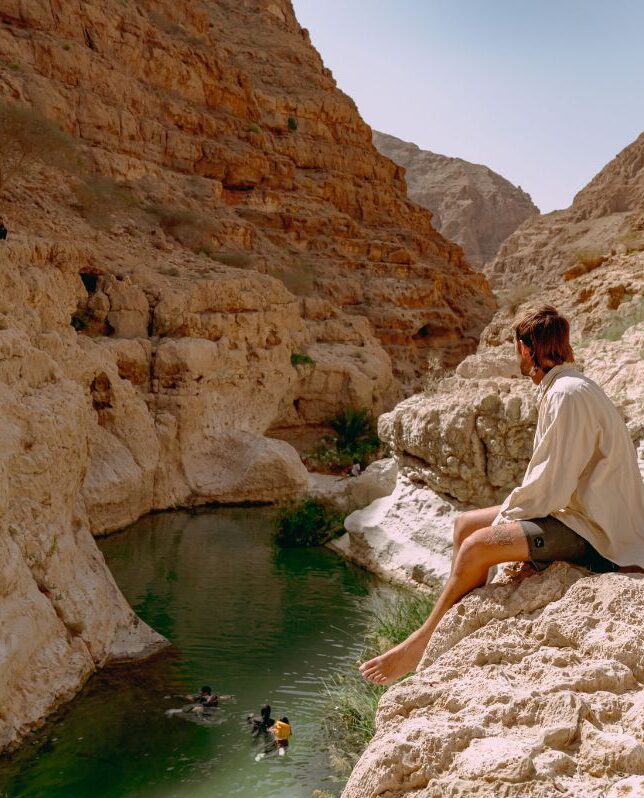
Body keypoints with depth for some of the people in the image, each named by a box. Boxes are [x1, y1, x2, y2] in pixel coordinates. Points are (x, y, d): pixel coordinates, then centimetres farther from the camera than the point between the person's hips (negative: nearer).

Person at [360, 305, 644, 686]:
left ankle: (422, 645, -4)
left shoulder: (569, 394, -21)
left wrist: (504, 517, -10)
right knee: (465, 524, 8)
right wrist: (509, 512, 6)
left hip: (596, 532, -10)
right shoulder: (560, 388, 12)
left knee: (478, 546, -22)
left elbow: (550, 487, -24)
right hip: (575, 510, 10)